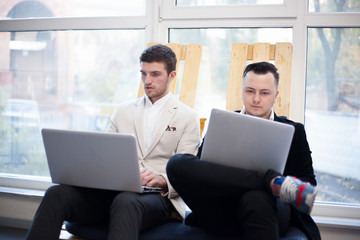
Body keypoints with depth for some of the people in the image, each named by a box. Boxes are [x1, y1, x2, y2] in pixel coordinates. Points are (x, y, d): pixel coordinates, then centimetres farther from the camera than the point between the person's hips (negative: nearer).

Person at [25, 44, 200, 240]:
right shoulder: (123, 111, 24)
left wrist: (162, 180, -20)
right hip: (113, 190, 4)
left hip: (157, 196, -4)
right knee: (57, 194, -25)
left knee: (125, 201, -41)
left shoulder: (188, 117, 11)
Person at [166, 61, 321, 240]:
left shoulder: (294, 131, 19)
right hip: (220, 215, 4)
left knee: (255, 198, -43)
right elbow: (198, 171, 13)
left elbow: (308, 183, 14)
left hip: (267, 207, -4)